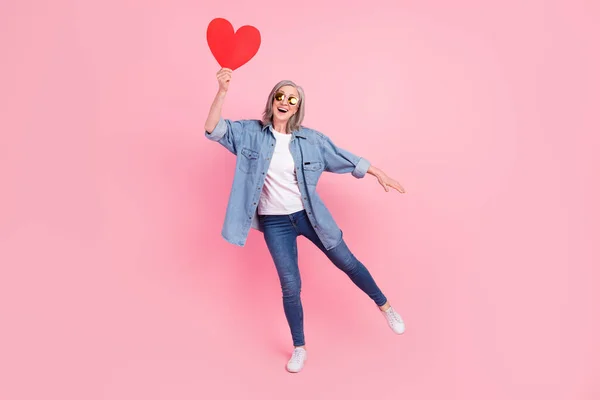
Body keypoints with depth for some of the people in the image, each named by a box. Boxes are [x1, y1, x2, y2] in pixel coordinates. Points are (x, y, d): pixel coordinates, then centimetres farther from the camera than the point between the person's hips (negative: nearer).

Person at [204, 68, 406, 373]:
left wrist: (380, 176, 9)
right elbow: (212, 130, -15)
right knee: (290, 287, 4)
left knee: (347, 262, 11)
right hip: (275, 222, -1)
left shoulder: (310, 139, -3)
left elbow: (345, 158, 6)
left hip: (309, 215, 1)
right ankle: (299, 348, 28)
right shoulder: (252, 133, -5)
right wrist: (222, 90, -28)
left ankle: (384, 305, 38)